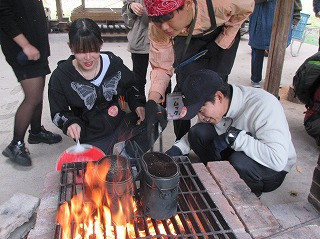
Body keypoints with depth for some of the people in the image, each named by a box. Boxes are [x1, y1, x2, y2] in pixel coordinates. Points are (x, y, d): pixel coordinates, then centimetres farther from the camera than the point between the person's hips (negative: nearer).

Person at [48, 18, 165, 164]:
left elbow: (130, 86, 15)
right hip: (93, 139, -3)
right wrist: (70, 123, -20)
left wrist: (138, 103, -4)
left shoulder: (113, 62, -2)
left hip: (121, 124, 3)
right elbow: (58, 112, 3)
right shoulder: (61, 77, -8)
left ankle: (123, 152, -17)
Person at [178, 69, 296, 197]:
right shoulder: (212, 105, -12)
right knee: (198, 132, -16)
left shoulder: (262, 105, -31)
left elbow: (278, 159, -39)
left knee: (239, 161, -37)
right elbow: (196, 136, 5)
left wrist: (233, 136, -36)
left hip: (274, 170, -5)